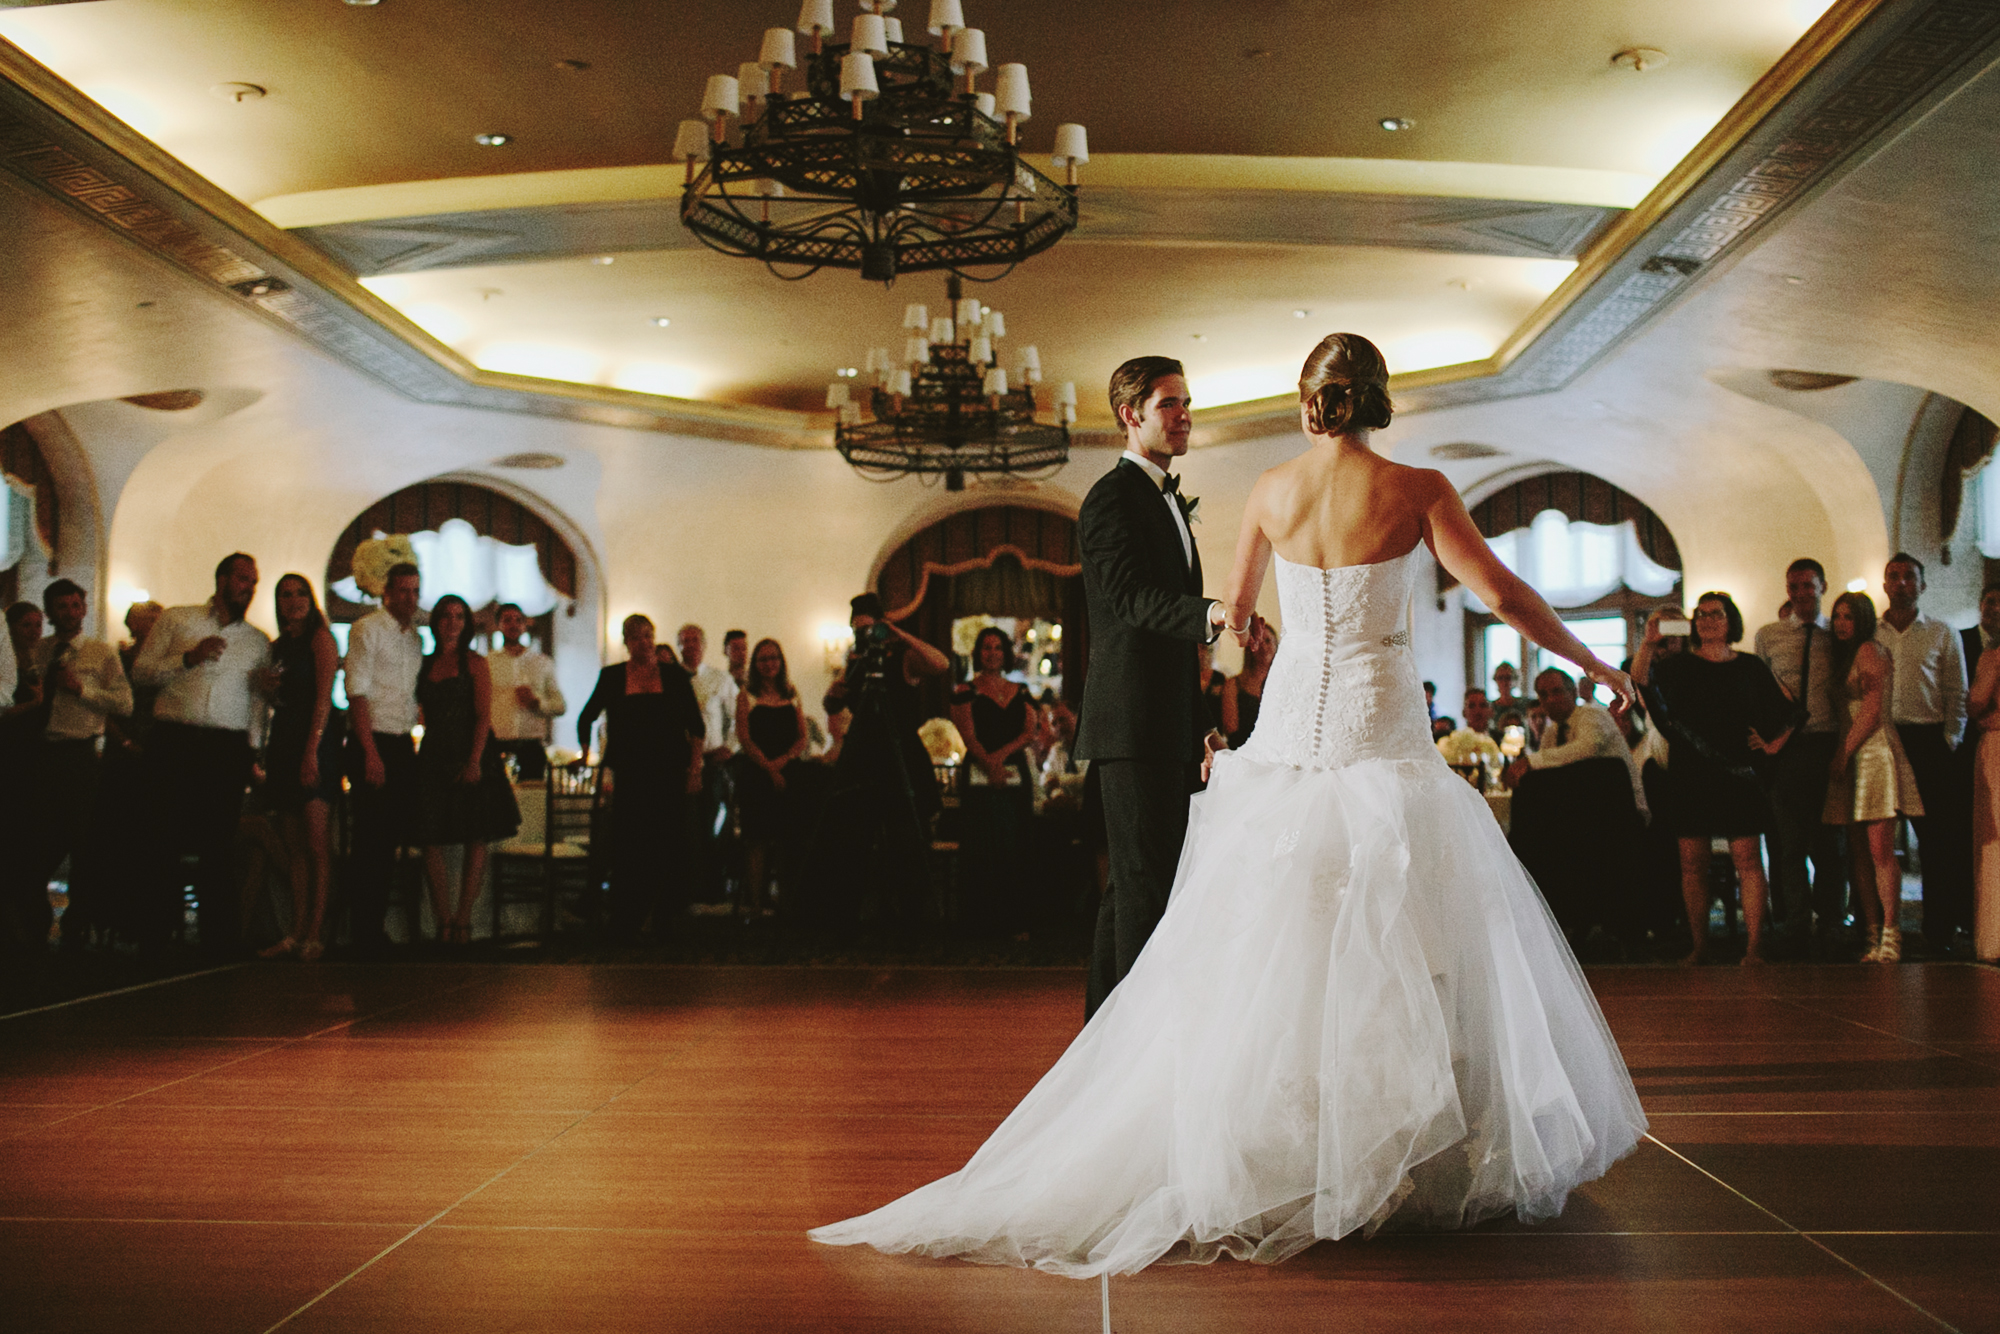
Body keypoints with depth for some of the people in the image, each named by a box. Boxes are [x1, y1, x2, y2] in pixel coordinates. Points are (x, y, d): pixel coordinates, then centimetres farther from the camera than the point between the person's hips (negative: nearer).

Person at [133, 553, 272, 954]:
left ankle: (217, 937, 6)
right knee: (166, 838, -1)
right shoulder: (175, 620, 11)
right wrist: (189, 658, -9)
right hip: (175, 741, -1)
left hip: (229, 749, 1)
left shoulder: (258, 642, 16)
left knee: (219, 845, 1)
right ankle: (158, 932, 9)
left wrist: (252, 751, 3)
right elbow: (141, 672, 5)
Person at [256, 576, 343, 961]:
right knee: (293, 846, 6)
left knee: (317, 844, -11)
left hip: (315, 742, -7)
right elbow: (276, 698, 20)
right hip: (283, 742, 7)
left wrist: (311, 751, -18)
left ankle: (316, 935, -12)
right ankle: (297, 933, 7)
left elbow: (324, 697, -11)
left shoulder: (320, 638, -2)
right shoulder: (278, 646, 20)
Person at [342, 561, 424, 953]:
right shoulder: (367, 629, -5)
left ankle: (375, 926, 18)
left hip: (403, 744, 7)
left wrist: (411, 743, 7)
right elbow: (357, 693, -12)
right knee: (371, 841, -4)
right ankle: (363, 934, 3)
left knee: (396, 835, 8)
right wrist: (371, 754, -17)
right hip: (372, 743, -7)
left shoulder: (415, 637, 16)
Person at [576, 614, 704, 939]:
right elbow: (586, 718, 16)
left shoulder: (674, 674, 6)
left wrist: (695, 766, 0)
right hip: (630, 772, 0)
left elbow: (696, 724, 7)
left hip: (669, 771, 0)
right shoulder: (612, 676, 6)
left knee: (667, 843, 1)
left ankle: (664, 918, 11)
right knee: (627, 845, -4)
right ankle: (625, 924, 1)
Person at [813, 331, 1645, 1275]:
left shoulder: (1270, 490, 5)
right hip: (1381, 733, -3)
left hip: (1289, 731, 3)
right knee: (1411, 950, 5)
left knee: (1268, 953, 8)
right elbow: (1501, 594, -8)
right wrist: (1595, 664, 5)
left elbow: (1235, 605, 19)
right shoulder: (1417, 490, -5)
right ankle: (1429, 1158, 11)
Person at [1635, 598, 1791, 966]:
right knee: (1692, 862, 0)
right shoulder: (1680, 665, 8)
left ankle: (1755, 945, -5)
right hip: (1690, 774, 0)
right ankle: (1698, 945, 6)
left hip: (1737, 773, 0)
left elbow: (1783, 712, 18)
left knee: (1747, 858, -6)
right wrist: (1649, 643, -26)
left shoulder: (1750, 666, 11)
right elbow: (1639, 680, -12)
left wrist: (1775, 743, 4)